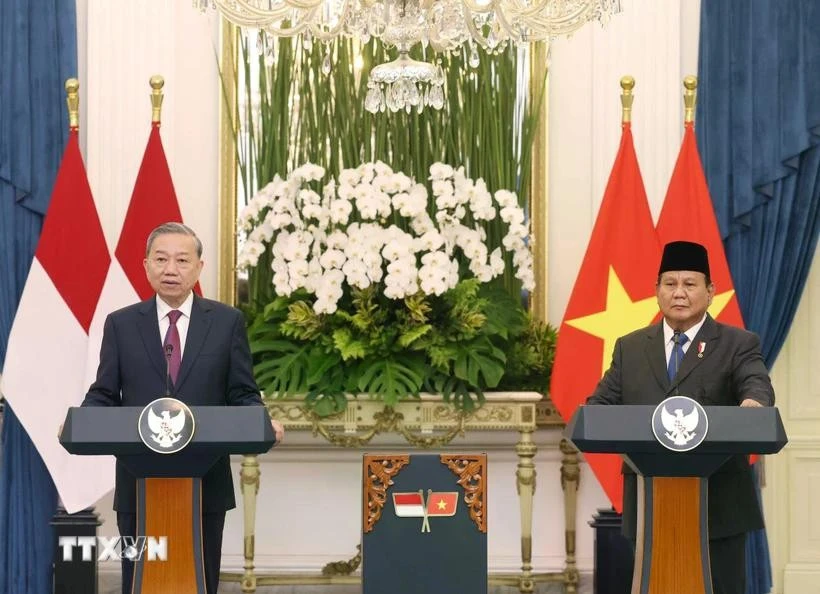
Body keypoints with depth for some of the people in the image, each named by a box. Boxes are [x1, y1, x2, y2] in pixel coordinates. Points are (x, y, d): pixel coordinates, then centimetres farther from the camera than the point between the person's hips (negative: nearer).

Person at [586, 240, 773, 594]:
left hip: (719, 503, -3)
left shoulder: (738, 345, 4)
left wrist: (753, 403, -39)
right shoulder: (630, 348, 14)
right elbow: (602, 402, 9)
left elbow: (757, 385, -14)